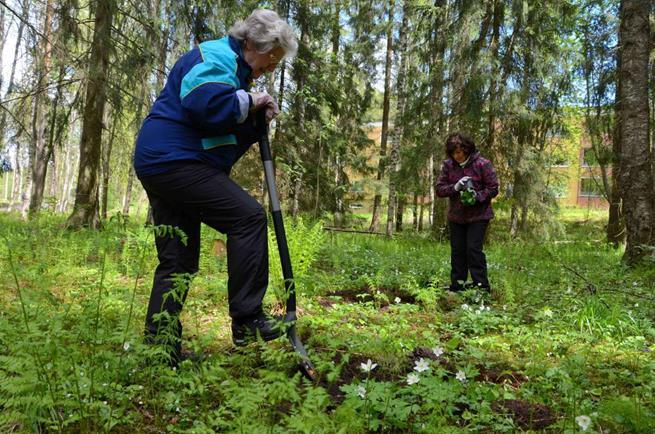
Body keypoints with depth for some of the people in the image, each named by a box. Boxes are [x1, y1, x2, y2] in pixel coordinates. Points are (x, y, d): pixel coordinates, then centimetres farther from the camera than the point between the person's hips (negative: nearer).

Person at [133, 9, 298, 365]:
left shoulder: (234, 67, 25)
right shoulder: (215, 56, -6)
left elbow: (228, 137, 23)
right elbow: (206, 105, -27)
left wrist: (256, 122, 6)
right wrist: (248, 102, -11)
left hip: (161, 167, 11)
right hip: (176, 160, -11)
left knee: (178, 261, 9)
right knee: (248, 216, -16)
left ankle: (159, 347, 14)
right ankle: (247, 319, -14)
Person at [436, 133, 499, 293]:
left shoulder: (482, 164, -11)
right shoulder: (448, 165, 0)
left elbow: (493, 188, -8)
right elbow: (439, 189, -2)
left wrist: (477, 196, -24)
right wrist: (455, 187, -20)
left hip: (478, 215, -4)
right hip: (456, 216, 4)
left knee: (474, 249, -10)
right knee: (457, 251, 9)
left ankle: (481, 286, -1)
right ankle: (456, 287, 19)